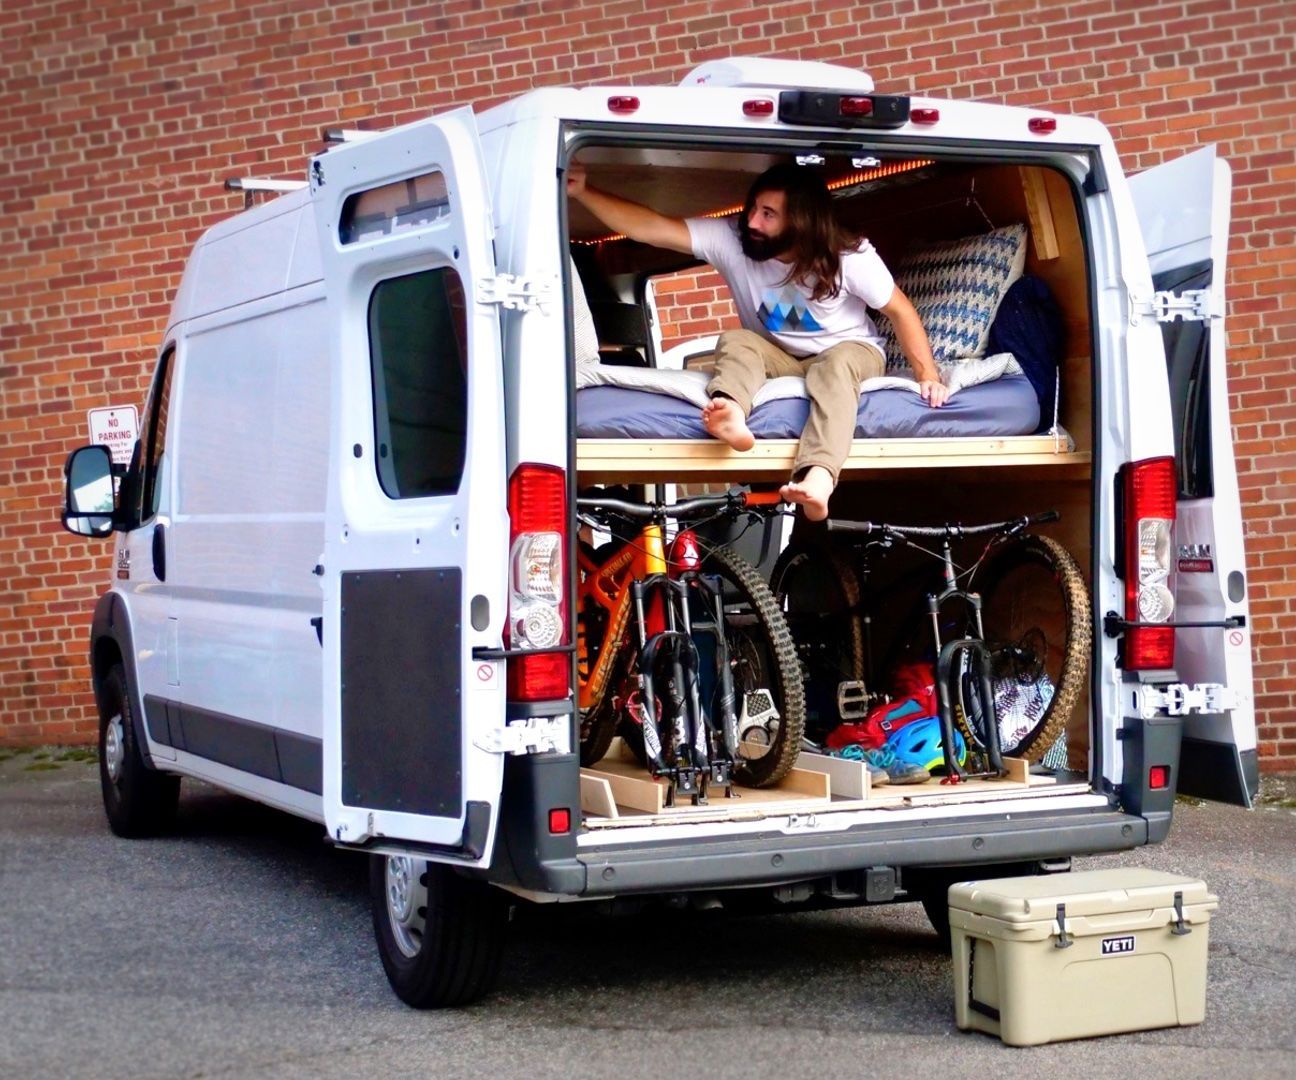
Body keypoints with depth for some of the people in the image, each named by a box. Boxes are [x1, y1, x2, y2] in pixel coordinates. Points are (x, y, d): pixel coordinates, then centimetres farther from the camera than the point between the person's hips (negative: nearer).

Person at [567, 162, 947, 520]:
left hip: (848, 351, -3)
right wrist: (583, 192, -36)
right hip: (778, 356, 3)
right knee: (734, 342, -28)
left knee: (835, 367, -38)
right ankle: (731, 415, -63)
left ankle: (818, 477, -63)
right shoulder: (731, 239, -19)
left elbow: (900, 310, -12)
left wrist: (927, 375, -19)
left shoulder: (850, 257, -23)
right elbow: (651, 228, -25)